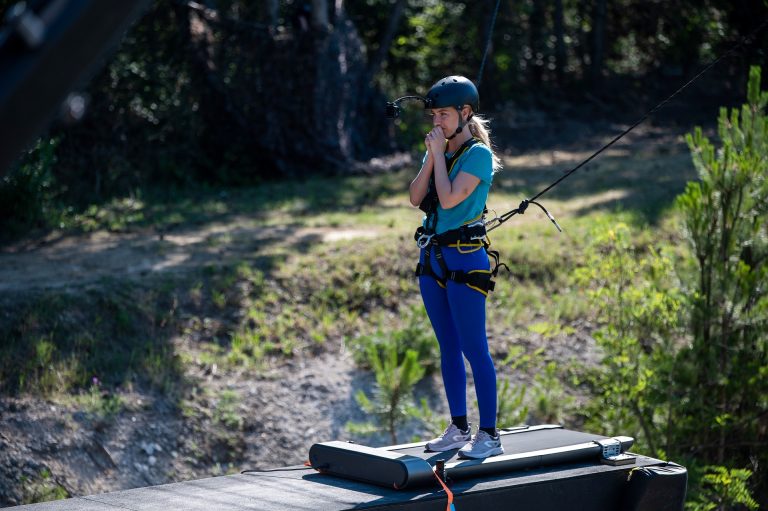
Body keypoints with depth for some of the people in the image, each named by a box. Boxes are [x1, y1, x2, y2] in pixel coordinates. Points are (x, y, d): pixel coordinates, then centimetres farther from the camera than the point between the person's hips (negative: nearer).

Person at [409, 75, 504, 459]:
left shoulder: (479, 154, -10)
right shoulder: (439, 151, 12)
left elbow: (449, 198, -21)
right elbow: (415, 198, 2)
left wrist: (440, 154, -12)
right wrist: (431, 155, -5)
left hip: (465, 259, -8)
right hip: (433, 257, 8)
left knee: (474, 348, -7)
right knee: (448, 347, 11)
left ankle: (489, 435, -2)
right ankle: (459, 429, 18)